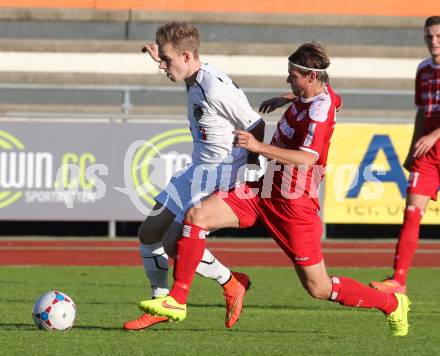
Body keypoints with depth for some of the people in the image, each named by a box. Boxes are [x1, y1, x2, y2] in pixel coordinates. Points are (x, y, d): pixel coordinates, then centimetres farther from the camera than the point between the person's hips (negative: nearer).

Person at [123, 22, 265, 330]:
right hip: (197, 173, 10)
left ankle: (232, 283, 8)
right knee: (149, 232, 10)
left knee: (174, 244, -13)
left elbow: (255, 126, -17)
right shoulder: (197, 77, 4)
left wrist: (252, 162, -6)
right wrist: (162, 56, 20)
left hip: (220, 177, -10)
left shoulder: (216, 89, -24)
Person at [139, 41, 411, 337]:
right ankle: (177, 301, -5)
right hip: (262, 190, 9)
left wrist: (259, 147, -41)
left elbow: (306, 157, -36)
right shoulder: (313, 95, 5)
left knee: (319, 289, 1)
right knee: (196, 216, -9)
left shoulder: (320, 108, -22)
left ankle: (392, 304, 24)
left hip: (293, 206, -9)